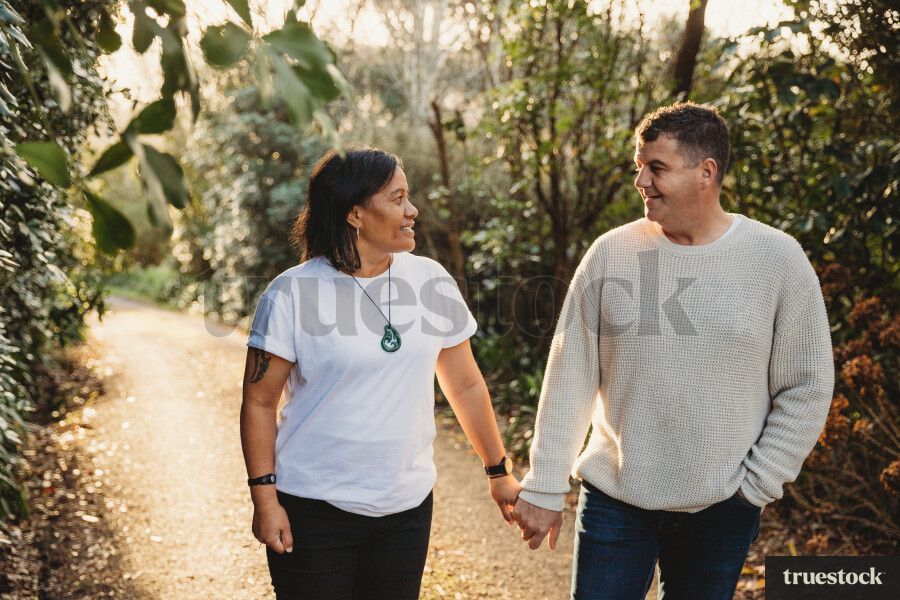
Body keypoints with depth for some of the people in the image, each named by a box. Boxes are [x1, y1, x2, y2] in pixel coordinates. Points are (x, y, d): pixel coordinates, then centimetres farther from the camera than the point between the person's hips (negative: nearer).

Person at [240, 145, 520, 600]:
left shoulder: (432, 282, 2)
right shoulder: (293, 293, -9)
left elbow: (465, 386, 10)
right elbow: (259, 402, -5)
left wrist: (499, 472, 14)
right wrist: (264, 499, -9)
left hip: (406, 510, 3)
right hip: (314, 511, -3)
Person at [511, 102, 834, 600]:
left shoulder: (778, 259, -6)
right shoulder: (611, 253, -4)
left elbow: (806, 388, -1)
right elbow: (570, 376, -1)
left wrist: (755, 487, -3)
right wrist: (544, 487, -1)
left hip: (721, 508, 0)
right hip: (613, 498, 1)